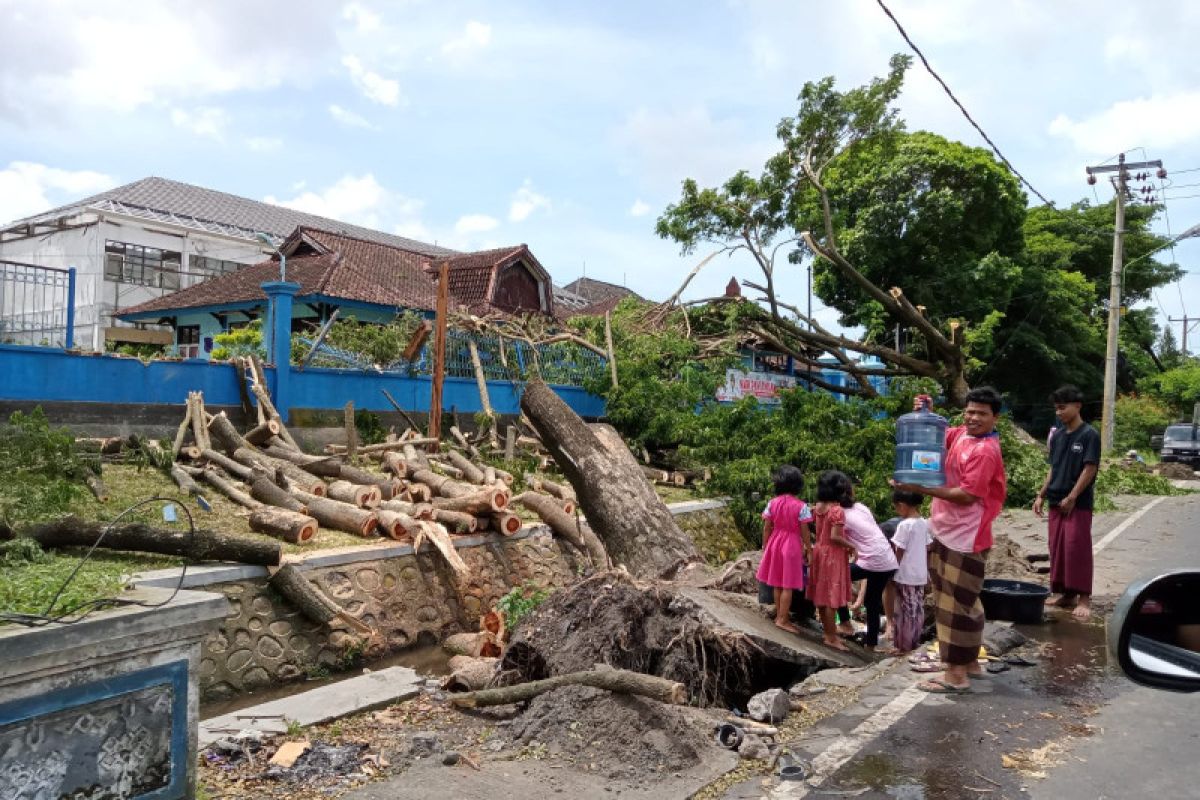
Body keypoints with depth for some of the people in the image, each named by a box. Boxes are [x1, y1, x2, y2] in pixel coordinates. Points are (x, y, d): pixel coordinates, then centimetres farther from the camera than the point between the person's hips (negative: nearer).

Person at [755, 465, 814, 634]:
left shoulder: (772, 503, -4)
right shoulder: (801, 506, -14)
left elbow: (766, 528, 1)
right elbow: (805, 532, -11)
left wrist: (765, 548, 13)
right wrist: (809, 549, 2)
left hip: (775, 544, 4)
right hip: (792, 546, -4)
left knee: (777, 583, 15)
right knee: (788, 586, 3)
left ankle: (779, 615, 26)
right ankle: (783, 620, 7)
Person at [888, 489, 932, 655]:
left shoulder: (904, 525, -18)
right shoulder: (924, 523, 4)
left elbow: (899, 553, -15)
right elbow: (928, 549, 10)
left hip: (906, 575, -7)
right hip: (920, 574, 7)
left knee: (905, 611, 1)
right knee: (917, 610, 13)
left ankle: (903, 646, 8)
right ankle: (914, 642, 22)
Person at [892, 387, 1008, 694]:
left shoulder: (985, 451, -18)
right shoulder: (959, 435, 8)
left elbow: (967, 496, -23)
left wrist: (920, 489, -26)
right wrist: (922, 415, 0)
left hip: (965, 538, -9)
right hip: (945, 532, 9)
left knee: (956, 604, -3)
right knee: (964, 602, 19)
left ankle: (957, 674, 6)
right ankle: (969, 661, 33)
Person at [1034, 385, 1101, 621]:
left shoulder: (1089, 435, -9)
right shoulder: (1057, 436, 11)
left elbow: (1089, 470, -13)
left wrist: (1071, 498, -15)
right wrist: (1041, 495, 11)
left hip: (1079, 503, -7)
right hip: (1056, 502, 7)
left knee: (1077, 549, -6)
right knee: (1057, 548, 9)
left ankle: (1083, 597, 2)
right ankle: (1064, 592, 19)